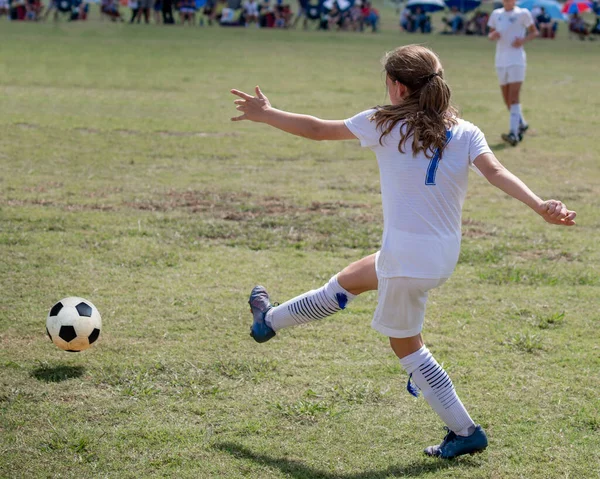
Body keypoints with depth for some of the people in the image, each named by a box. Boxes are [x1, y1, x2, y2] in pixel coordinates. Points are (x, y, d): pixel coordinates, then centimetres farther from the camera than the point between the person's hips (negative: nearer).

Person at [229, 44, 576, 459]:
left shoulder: (385, 124, -7)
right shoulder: (466, 133, 1)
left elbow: (316, 130, 3)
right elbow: (497, 172, -18)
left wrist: (265, 114, 17)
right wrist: (541, 207, -30)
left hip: (407, 254, -7)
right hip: (445, 254, 7)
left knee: (405, 342, 16)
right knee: (347, 281, 27)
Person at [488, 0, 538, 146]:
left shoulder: (522, 13, -1)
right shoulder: (496, 14, 12)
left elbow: (534, 32, 6)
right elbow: (490, 34, 18)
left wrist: (523, 40, -13)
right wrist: (493, 35, -6)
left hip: (517, 59, -5)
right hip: (501, 61, 5)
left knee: (514, 97, -16)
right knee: (507, 98, 10)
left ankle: (514, 134, -24)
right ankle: (522, 124, 33)